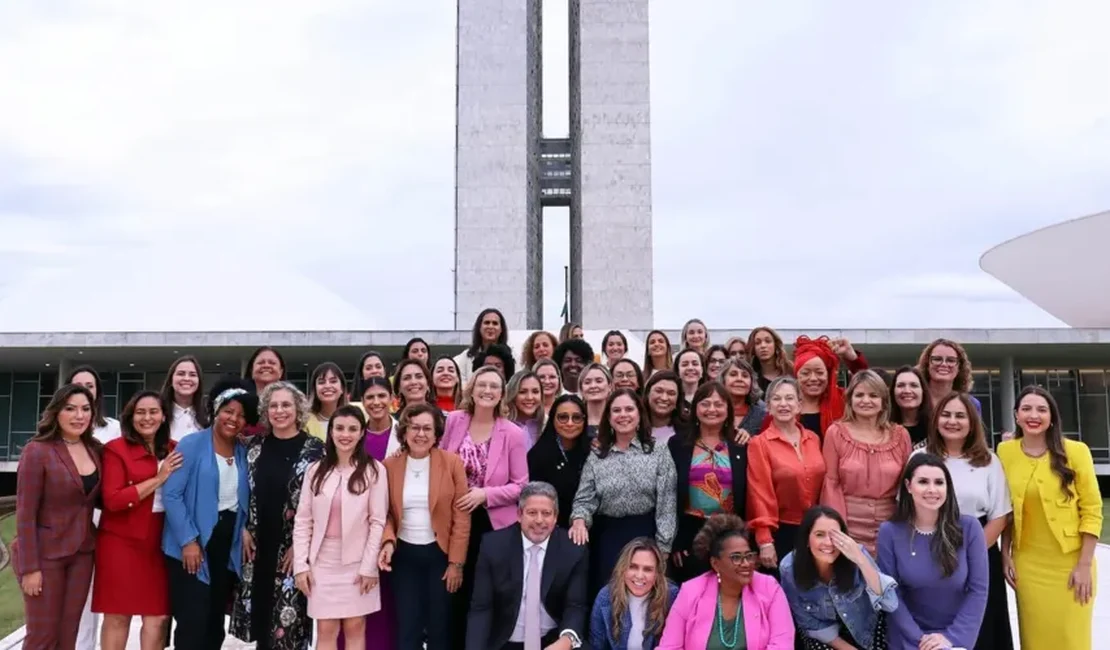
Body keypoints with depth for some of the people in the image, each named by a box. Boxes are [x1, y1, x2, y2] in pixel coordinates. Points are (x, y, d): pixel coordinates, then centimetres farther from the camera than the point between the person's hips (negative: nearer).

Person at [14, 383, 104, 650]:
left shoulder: (95, 450, 5)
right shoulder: (37, 451, -12)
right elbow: (25, 512, -13)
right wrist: (30, 567, -15)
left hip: (82, 553, 5)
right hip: (45, 554, -5)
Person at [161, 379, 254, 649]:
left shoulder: (244, 453, 7)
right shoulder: (191, 444, -8)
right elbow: (171, 495, -12)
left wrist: (245, 534, 0)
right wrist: (188, 541, -16)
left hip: (228, 545, 5)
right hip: (192, 544, -5)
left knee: (215, 621, 12)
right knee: (193, 622, -6)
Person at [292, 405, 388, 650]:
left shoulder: (374, 470, -5)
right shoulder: (315, 470, 4)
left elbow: (378, 521, -6)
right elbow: (302, 521, 4)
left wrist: (369, 565, -9)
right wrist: (301, 564, -2)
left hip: (357, 561, -2)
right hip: (323, 561, 2)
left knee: (355, 628, 4)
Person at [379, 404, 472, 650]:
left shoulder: (452, 463, -7)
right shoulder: (390, 465, -1)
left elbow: (461, 517, -6)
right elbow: (386, 513, 4)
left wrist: (456, 562, -8)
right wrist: (388, 541, -15)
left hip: (440, 553, -1)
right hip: (404, 554, 2)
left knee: (439, 627, 10)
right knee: (407, 628, 6)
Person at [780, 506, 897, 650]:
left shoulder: (856, 554, -26)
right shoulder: (790, 568, -25)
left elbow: (891, 604, -32)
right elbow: (810, 624, -11)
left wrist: (861, 560, -41)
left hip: (863, 626, 1)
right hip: (821, 635, -1)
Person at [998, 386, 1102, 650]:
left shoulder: (1075, 451, -7)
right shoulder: (1005, 452, 0)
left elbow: (1092, 510, -5)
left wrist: (1085, 565, -8)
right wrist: (1005, 555, 4)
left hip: (1070, 563, -2)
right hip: (1027, 563, 2)